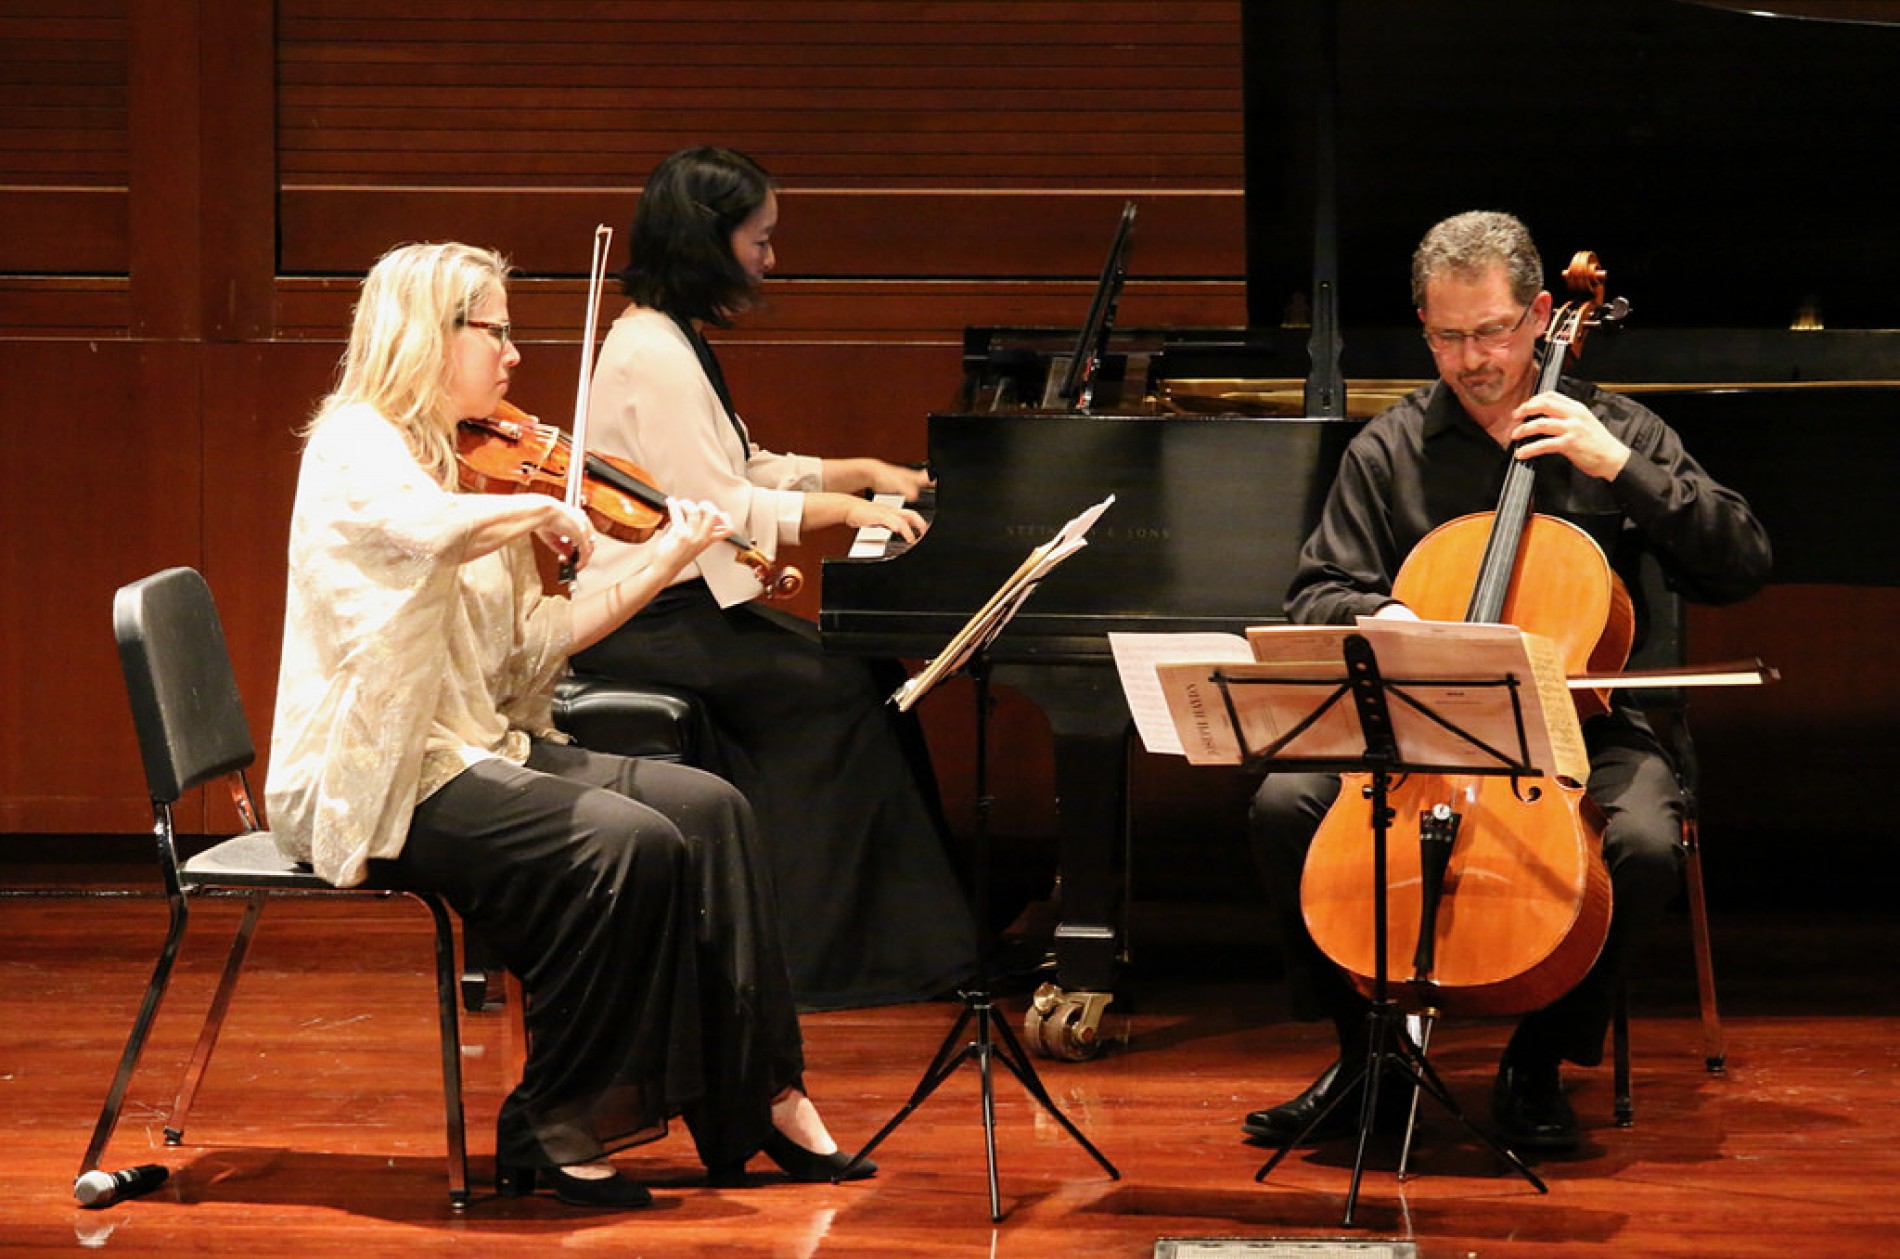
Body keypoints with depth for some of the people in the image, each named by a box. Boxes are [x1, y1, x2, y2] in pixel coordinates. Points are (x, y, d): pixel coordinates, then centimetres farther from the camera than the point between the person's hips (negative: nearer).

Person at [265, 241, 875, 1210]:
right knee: (625, 842, -25)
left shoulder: (464, 464, 17)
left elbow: (530, 647, 11)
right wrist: (546, 507, -20)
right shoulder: (355, 447, -10)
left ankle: (756, 1095, -2)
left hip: (477, 748, 9)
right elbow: (432, 527, -35)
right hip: (378, 779, -9)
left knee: (706, 807, -6)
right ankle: (554, 1129, -14)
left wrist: (661, 569, 6)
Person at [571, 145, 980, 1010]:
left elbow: (742, 472, 23)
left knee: (866, 677, 1)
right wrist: (846, 509, -14)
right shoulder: (651, 354, -17)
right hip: (647, 621, -10)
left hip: (680, 604, 10)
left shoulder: (671, 340, 17)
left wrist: (869, 473, 16)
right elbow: (715, 507, -22)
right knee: (839, 688, -16)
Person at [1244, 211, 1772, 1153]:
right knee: (1283, 807, -25)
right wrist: (1373, 617, -19)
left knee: (1644, 842, -33)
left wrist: (1621, 469, -12)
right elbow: (1314, 597, 6)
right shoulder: (1388, 449, 8)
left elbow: (1741, 568, -2)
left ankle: (1538, 1065, -9)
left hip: (1578, 724, -1)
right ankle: (1364, 1056, -7)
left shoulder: (1614, 432, 5)